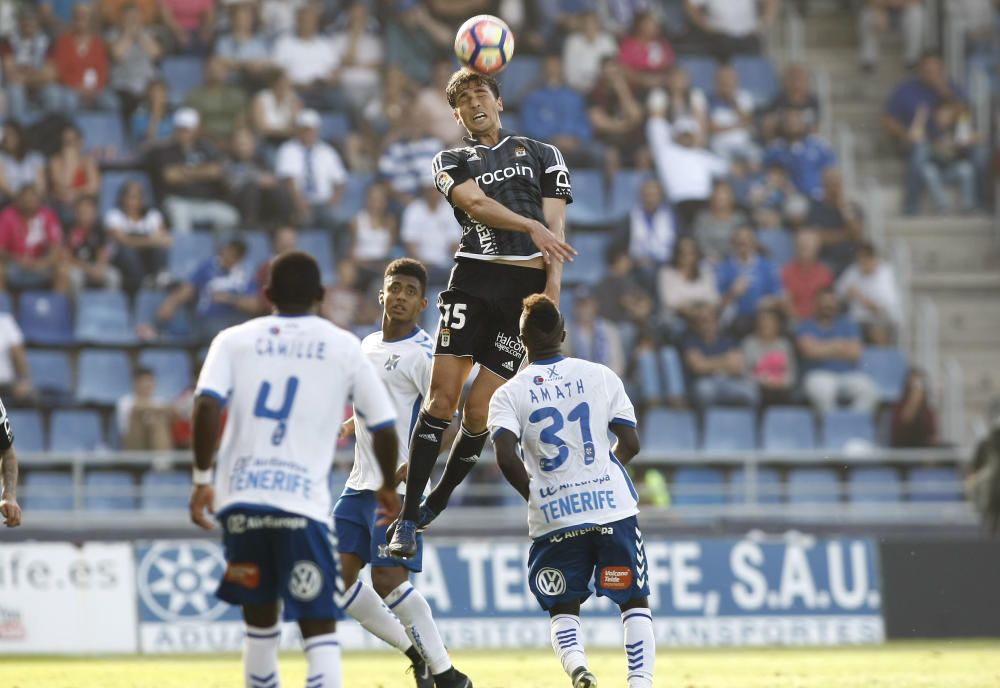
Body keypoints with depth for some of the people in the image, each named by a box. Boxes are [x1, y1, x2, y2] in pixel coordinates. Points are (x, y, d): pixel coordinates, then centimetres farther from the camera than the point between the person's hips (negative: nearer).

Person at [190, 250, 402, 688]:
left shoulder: (235, 340, 10)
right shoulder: (343, 347, 8)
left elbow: (207, 405, -6)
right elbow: (383, 425, 9)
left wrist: (202, 479, -2)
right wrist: (387, 486, 26)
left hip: (240, 499, 2)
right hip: (302, 502, -2)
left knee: (260, 621, 19)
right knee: (319, 628, -3)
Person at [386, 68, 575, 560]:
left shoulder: (542, 154, 19)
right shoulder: (451, 162, 17)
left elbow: (555, 231, 9)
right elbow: (476, 204, -4)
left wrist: (552, 293, -6)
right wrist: (531, 227, -20)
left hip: (528, 286, 0)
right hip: (473, 279, 0)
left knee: (479, 414, -4)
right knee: (442, 398, -11)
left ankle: (435, 505, 15)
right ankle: (407, 520, -11)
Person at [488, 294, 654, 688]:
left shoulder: (509, 394, -1)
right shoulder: (600, 376, 3)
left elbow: (506, 458, -14)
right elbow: (630, 444, 3)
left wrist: (534, 496, 3)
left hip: (553, 518, 0)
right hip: (613, 508, 0)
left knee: (563, 609, 15)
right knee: (635, 601, 13)